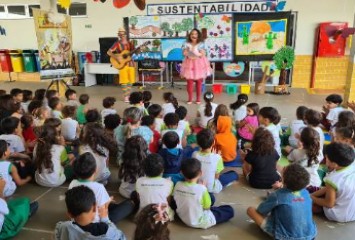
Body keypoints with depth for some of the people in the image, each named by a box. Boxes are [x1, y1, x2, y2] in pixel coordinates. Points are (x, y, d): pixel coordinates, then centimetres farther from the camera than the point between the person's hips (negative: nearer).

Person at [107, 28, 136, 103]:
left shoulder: (129, 43, 8)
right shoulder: (117, 44, -4)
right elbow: (109, 52, -8)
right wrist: (116, 58, -21)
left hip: (130, 63, 4)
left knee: (130, 80, 7)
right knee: (124, 81, -4)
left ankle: (128, 95, 19)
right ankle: (125, 96, 5)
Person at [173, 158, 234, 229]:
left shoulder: (177, 185, -15)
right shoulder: (201, 188, -29)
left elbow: (176, 200, 2)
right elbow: (207, 207, -15)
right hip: (199, 222, -7)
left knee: (211, 197, 21)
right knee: (229, 210, 8)